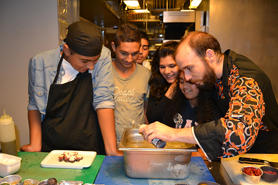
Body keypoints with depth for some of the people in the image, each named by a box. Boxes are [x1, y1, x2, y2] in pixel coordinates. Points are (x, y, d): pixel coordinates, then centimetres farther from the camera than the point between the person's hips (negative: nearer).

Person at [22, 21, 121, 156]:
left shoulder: (102, 56, -9)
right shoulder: (40, 62, -6)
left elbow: (103, 101, -12)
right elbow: (34, 105, 4)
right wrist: (35, 144, -5)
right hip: (50, 147, 2)